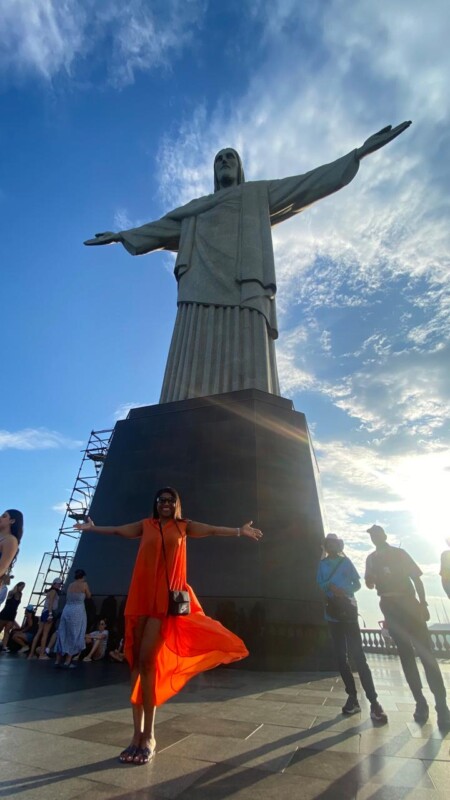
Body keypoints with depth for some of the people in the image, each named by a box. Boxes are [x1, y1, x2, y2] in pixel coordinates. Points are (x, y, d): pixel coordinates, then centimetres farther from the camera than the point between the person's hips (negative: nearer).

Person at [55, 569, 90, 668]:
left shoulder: (70, 585, 11)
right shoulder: (84, 584, -4)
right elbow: (88, 596, 9)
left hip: (66, 610, 6)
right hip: (77, 611, -5)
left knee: (63, 635, 13)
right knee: (74, 635, 4)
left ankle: (57, 660, 18)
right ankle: (67, 661, 4)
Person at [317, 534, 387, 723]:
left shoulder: (345, 561, 2)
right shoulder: (322, 564, 7)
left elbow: (357, 584, 2)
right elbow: (320, 586, 3)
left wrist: (345, 592, -16)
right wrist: (330, 586, -17)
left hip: (348, 610, -3)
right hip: (332, 613, 3)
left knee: (358, 656, -9)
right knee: (341, 657, 7)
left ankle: (373, 701, -5)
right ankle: (352, 697, 18)